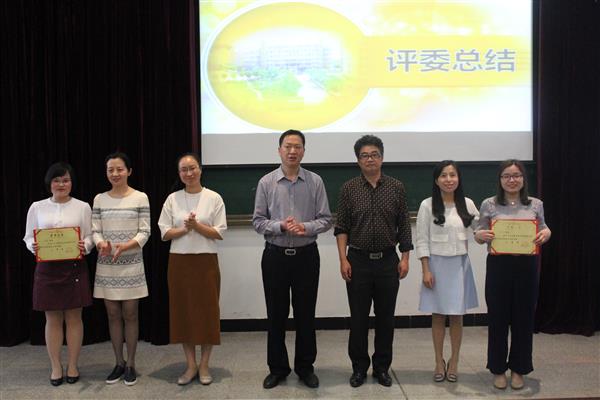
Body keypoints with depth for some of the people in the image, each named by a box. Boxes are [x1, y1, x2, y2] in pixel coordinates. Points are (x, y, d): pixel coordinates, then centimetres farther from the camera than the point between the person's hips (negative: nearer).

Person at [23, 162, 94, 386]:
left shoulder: (83, 207, 3)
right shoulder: (37, 207, 5)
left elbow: (90, 236, 3)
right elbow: (28, 237, 7)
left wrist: (85, 245, -18)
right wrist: (34, 247, -15)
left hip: (74, 267, 0)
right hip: (47, 268, 1)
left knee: (74, 317, 6)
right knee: (53, 319, 7)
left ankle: (73, 365, 18)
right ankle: (55, 366, 20)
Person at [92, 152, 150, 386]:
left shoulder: (140, 198, -3)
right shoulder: (100, 199, 6)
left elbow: (144, 232, -5)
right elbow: (95, 230, 5)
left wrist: (125, 246, -22)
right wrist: (101, 244, -18)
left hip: (131, 264, -3)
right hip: (106, 265, 3)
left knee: (130, 314, 3)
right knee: (113, 314, 9)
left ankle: (131, 364, 16)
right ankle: (119, 363, 22)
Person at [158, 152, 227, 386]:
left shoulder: (213, 198, -1)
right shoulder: (172, 199, 5)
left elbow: (220, 233, -4)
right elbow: (164, 233, 2)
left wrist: (197, 226, -17)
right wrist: (185, 228, -15)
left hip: (206, 261, -2)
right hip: (179, 262, 2)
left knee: (207, 311, 2)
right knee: (183, 311, 6)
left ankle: (204, 366, 17)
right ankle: (191, 365, 19)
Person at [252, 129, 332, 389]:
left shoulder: (315, 182, 0)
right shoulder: (266, 183, -1)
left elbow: (326, 219, -1)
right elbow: (258, 221, -1)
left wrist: (306, 227, -19)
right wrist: (281, 226, -18)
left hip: (306, 255, 0)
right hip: (275, 255, 0)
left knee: (305, 314, 9)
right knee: (276, 315, 9)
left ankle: (305, 367, 26)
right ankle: (277, 368, 25)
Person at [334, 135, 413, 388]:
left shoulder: (396, 188, 3)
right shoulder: (348, 189, 0)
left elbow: (404, 225, 5)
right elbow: (341, 227, -1)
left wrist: (405, 258, 0)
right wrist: (343, 259, -8)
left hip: (388, 261, 1)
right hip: (358, 261, -1)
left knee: (385, 318, 9)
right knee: (358, 318, 7)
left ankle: (382, 367, 23)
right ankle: (359, 367, 21)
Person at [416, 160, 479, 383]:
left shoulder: (467, 204, 2)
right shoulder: (428, 205, -6)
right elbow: (422, 240, -6)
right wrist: (426, 270, -10)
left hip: (459, 264, 2)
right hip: (437, 264, -2)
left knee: (457, 316, 9)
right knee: (438, 316, 7)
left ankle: (454, 362, 23)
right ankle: (439, 362, 21)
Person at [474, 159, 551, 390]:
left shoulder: (536, 205, 6)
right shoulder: (489, 205, 2)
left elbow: (543, 230, 13)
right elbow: (478, 235, 5)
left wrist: (545, 234, -10)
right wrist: (481, 235, -17)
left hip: (526, 266, 1)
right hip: (498, 266, -1)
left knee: (524, 317, 8)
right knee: (498, 318, 5)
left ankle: (518, 369, 24)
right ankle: (498, 369, 20)